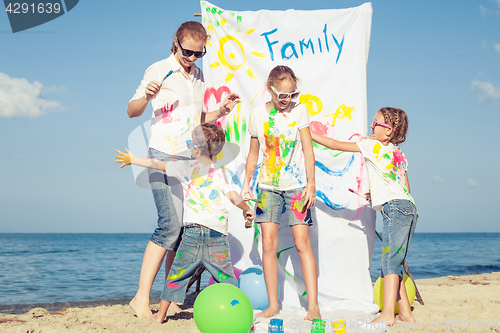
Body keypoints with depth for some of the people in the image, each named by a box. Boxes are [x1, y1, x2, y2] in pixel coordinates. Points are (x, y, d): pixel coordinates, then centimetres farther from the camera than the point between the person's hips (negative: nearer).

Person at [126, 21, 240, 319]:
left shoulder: (199, 76, 17)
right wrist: (146, 97, -25)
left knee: (187, 228, 2)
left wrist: (221, 111, 9)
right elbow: (132, 112, -4)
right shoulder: (159, 71, -2)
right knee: (171, 224, -19)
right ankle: (141, 298, -14)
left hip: (192, 158, 7)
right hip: (164, 156, -7)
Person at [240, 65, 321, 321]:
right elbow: (253, 153, 13)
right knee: (268, 244, -3)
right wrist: (246, 183, 8)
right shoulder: (258, 114, 4)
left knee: (302, 242, -7)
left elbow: (308, 149, -2)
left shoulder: (299, 110, -2)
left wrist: (311, 184, -8)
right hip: (268, 185, 2)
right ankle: (273, 305, 6)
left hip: (296, 185, -2)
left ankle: (313, 305, -5)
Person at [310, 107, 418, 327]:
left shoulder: (373, 145, -1)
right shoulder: (399, 154, 23)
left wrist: (309, 134, 9)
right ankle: (406, 313, 10)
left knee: (389, 260, -15)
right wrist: (377, 194, 26)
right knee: (392, 263, 11)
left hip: (395, 207, -9)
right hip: (408, 207, 9)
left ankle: (387, 314, -22)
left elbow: (336, 145, 1)